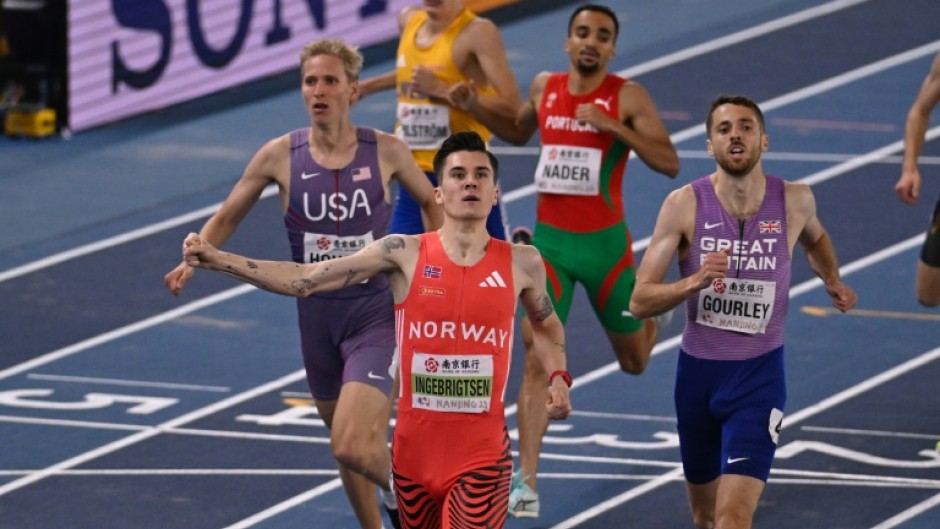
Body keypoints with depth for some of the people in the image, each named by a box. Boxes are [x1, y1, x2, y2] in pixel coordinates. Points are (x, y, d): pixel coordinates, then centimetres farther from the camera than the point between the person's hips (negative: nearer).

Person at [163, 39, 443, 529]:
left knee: (352, 446, -19)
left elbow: (430, 202, 11)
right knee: (347, 445, 15)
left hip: (375, 313, -3)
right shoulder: (281, 155, -5)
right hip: (317, 316, 3)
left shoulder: (385, 152, -8)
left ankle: (399, 489, 14)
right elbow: (226, 218, 6)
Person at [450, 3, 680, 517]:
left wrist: (612, 126, -26)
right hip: (550, 242, 1)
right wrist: (475, 108, 7)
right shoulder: (544, 88, 3)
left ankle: (651, 309, 55)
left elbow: (669, 163, -17)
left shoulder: (628, 97, -10)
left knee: (634, 362, 18)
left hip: (604, 243, -1)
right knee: (537, 363, -11)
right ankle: (527, 483, -12)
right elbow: (519, 133, 24)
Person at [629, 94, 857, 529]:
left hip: (758, 377, -1)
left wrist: (832, 280, 12)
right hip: (697, 372, 1)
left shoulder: (794, 201, -6)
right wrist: (694, 282, -27)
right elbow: (640, 302, -13)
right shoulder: (685, 205, -11)